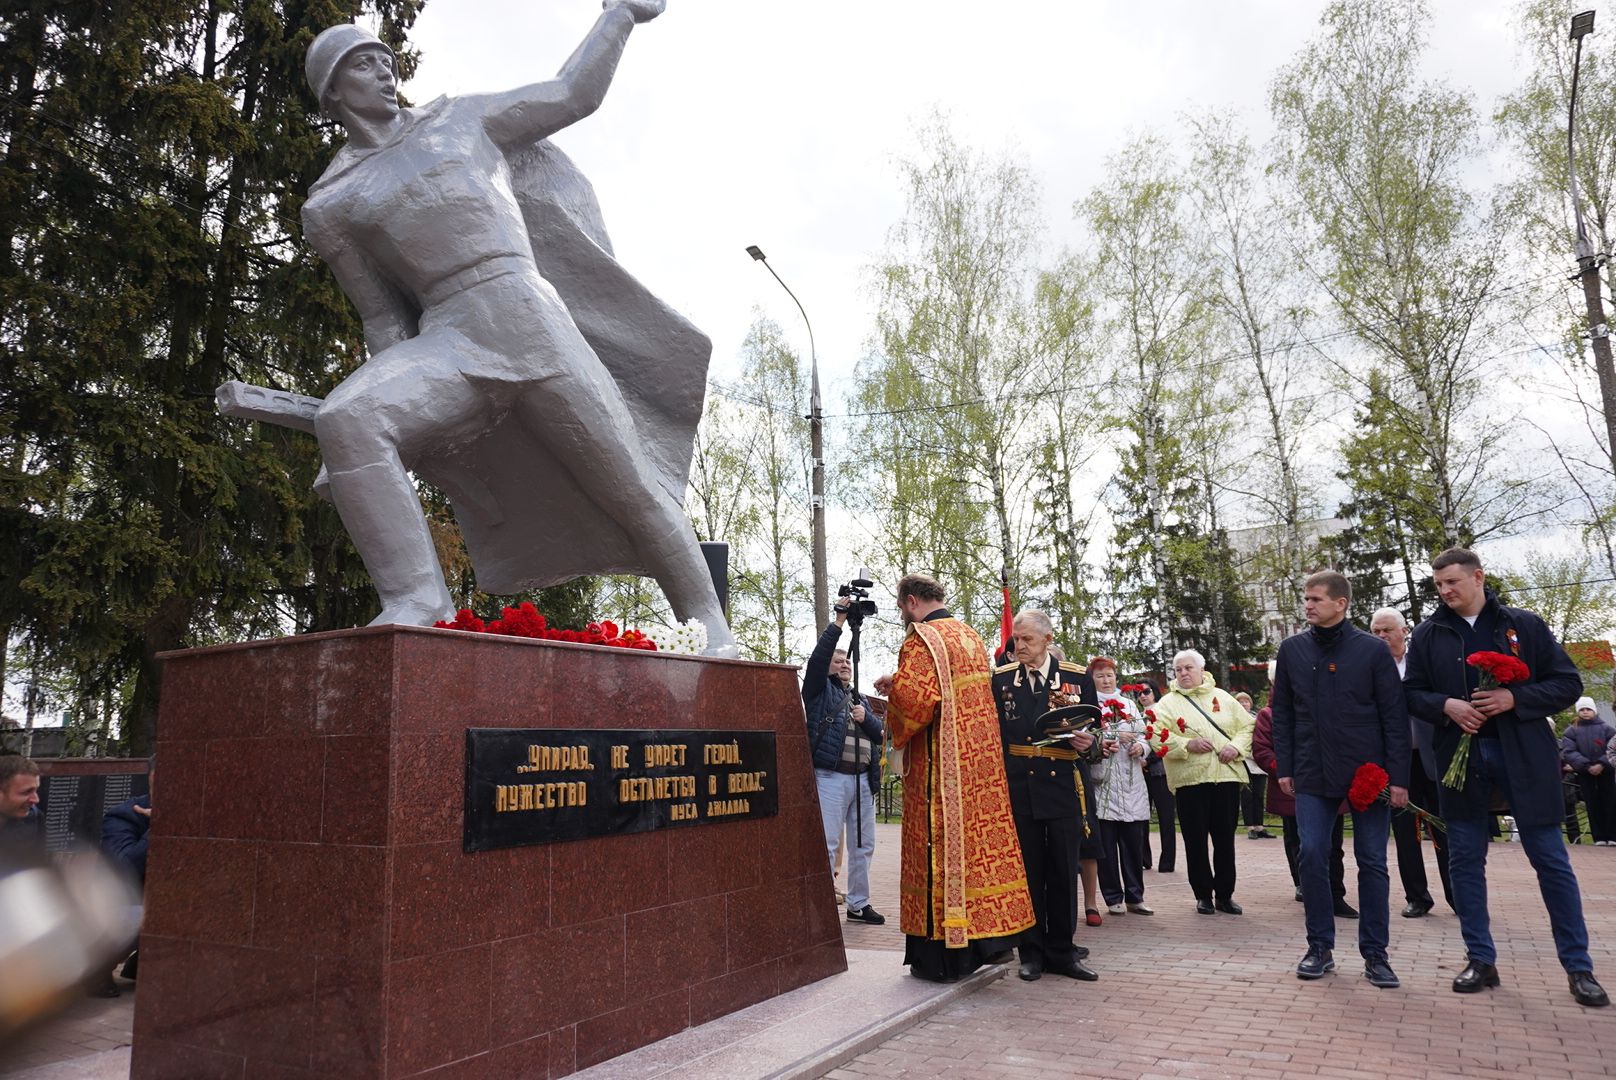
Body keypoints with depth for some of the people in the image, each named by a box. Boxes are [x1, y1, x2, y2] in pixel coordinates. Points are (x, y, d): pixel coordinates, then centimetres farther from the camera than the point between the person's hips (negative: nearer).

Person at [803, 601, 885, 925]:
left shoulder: (859, 697, 23)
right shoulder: (819, 689, 7)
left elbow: (879, 735, 17)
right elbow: (817, 658, -11)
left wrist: (866, 719, -4)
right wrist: (839, 621, -13)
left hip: (862, 779, 6)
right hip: (830, 776, -6)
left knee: (863, 845, 10)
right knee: (827, 845, -8)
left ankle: (858, 904, 21)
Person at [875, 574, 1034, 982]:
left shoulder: (921, 639, -12)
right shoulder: (970, 636, 15)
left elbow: (915, 698, -23)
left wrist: (892, 688, -2)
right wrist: (901, 685, 17)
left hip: (940, 764, -8)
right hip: (982, 760, 8)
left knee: (940, 844, -1)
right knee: (982, 838, 13)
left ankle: (943, 956, 7)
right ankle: (991, 934, 20)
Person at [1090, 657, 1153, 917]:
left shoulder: (1128, 705, 17)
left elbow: (1143, 737, 16)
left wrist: (1141, 747, -5)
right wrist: (1108, 741, -18)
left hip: (1132, 784, 4)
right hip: (1103, 783, -4)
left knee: (1134, 842, 4)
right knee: (1106, 844, 0)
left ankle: (1135, 897, 13)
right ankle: (1114, 898, 11)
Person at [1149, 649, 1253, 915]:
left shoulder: (1222, 697, 13)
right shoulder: (1168, 703, 5)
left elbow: (1247, 726, 10)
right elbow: (1158, 738, -7)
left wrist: (1236, 746, -8)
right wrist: (1188, 745, -18)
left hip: (1227, 776, 2)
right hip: (1190, 779, -2)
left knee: (1225, 838, 6)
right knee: (1195, 840, 3)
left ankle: (1224, 895, 18)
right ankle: (1203, 895, 15)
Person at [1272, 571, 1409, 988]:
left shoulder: (1373, 650, -3)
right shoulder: (1292, 649, 4)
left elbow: (1395, 717, -2)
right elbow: (1282, 713, 9)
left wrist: (1398, 777, -6)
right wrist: (1284, 768, 4)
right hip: (1313, 774, 2)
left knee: (1371, 861, 5)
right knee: (1312, 855, -1)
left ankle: (1375, 953, 16)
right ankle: (1320, 946, 13)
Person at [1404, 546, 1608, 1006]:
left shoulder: (1524, 625, 1)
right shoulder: (1428, 635, 5)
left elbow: (1568, 683, 1)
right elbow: (1412, 692, 7)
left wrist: (1515, 698, -14)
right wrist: (1446, 706, -12)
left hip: (1522, 756, -2)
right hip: (1460, 756, 2)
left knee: (1551, 860, 5)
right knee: (1465, 860, 6)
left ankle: (1578, 966, 19)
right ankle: (1480, 960, 18)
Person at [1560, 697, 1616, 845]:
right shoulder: (1571, 731, 2)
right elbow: (1568, 752, -6)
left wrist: (1602, 764, -17)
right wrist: (1587, 766, -15)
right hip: (1584, 774, 0)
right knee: (1593, 805, 2)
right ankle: (1599, 837, 6)